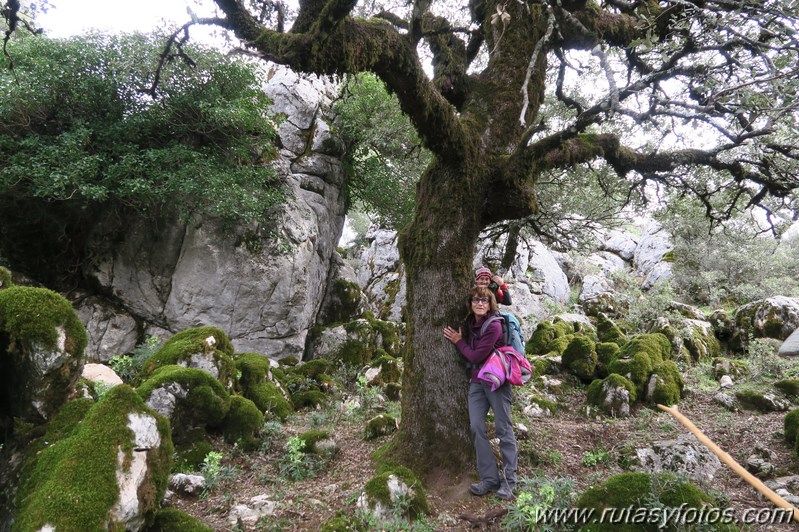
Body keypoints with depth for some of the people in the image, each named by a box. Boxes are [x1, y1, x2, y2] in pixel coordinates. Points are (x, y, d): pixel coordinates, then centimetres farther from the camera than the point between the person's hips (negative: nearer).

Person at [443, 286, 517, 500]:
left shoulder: (494, 326, -16)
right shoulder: (469, 323, 6)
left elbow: (476, 356, -16)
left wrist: (459, 341, -4)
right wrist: (460, 340, 3)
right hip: (477, 382, 7)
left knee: (503, 429, 0)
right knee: (477, 428, 0)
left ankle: (509, 480, 9)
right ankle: (489, 479, 8)